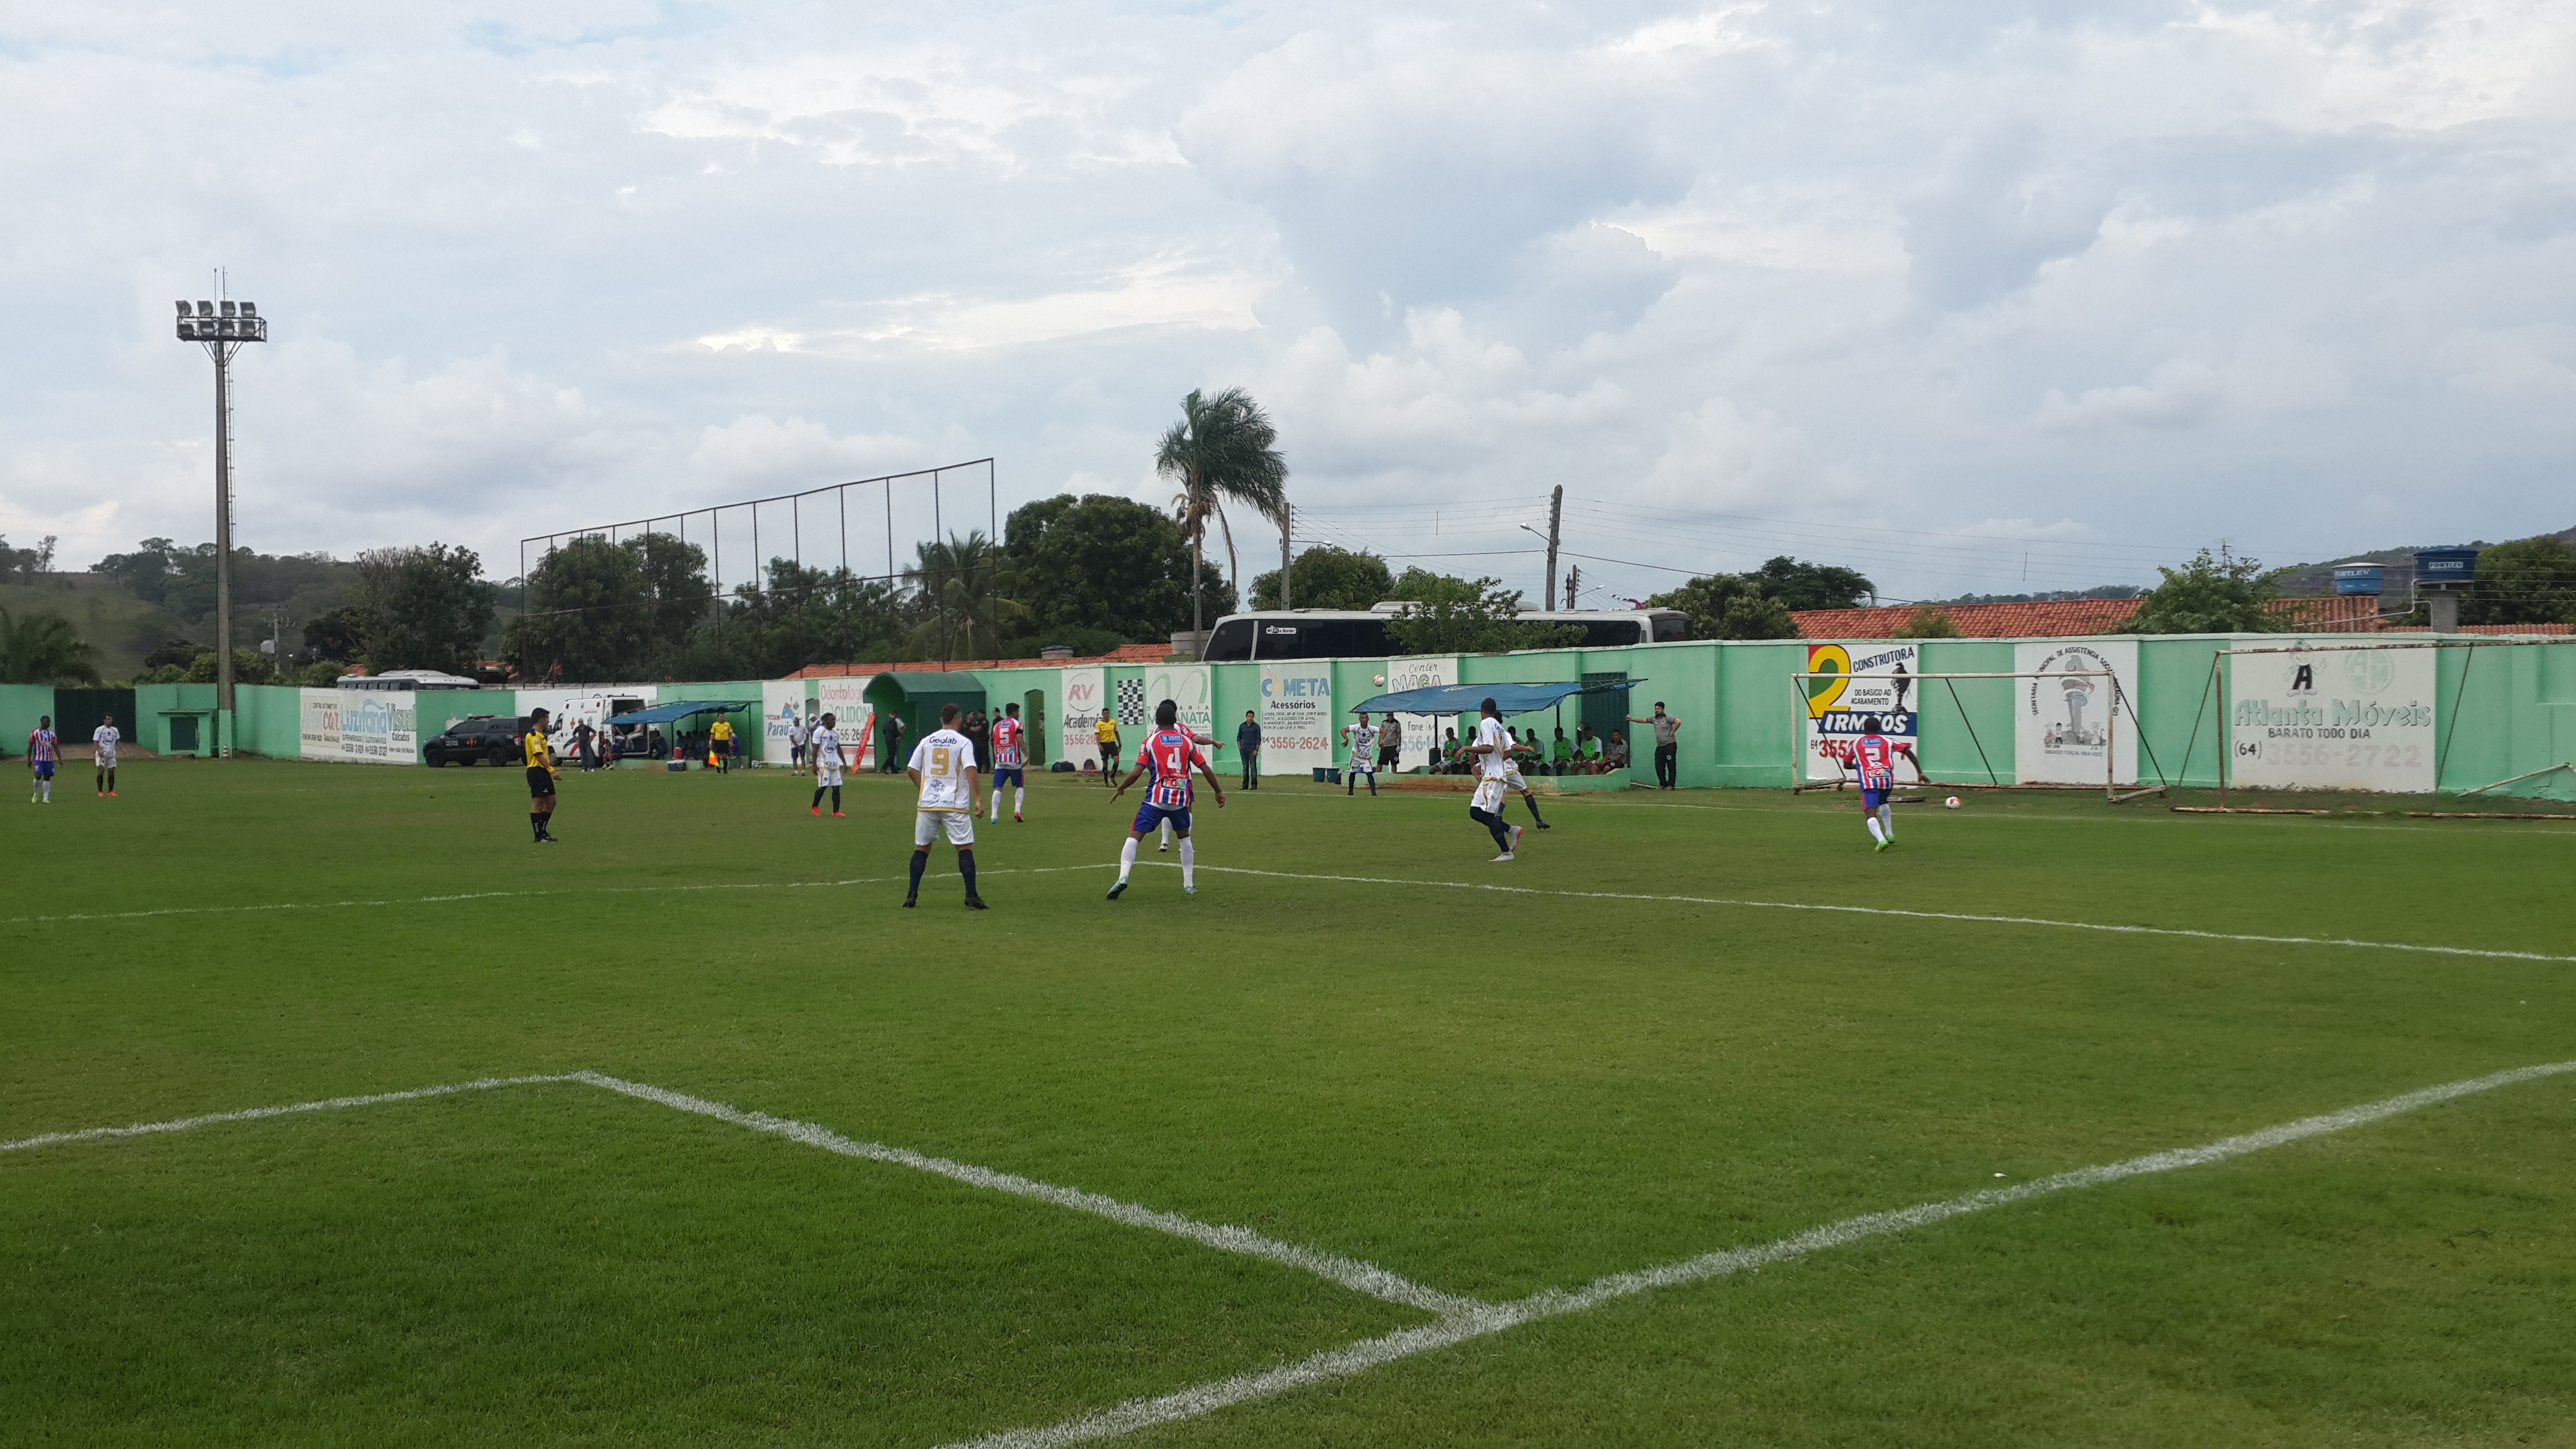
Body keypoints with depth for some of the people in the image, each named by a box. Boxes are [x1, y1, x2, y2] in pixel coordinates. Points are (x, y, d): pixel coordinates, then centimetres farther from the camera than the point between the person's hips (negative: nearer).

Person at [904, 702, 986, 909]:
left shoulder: (926, 741, 10)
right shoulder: (963, 742, -2)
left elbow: (911, 770, 13)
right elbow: (970, 770, -14)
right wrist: (977, 799, -11)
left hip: (927, 804, 4)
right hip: (955, 805, -4)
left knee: (921, 848, 13)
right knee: (965, 848, 0)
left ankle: (912, 896, 11)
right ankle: (971, 897, -7)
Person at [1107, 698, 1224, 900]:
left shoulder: (1150, 741, 3)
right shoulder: (1187, 741, 10)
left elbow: (1137, 771, -4)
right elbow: (1205, 769, 10)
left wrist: (1120, 789, 11)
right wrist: (1218, 791, 22)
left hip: (1156, 798, -3)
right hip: (1181, 798, 3)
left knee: (1134, 836, -1)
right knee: (1184, 837, 24)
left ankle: (1123, 878, -20)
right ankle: (1189, 884, 22)